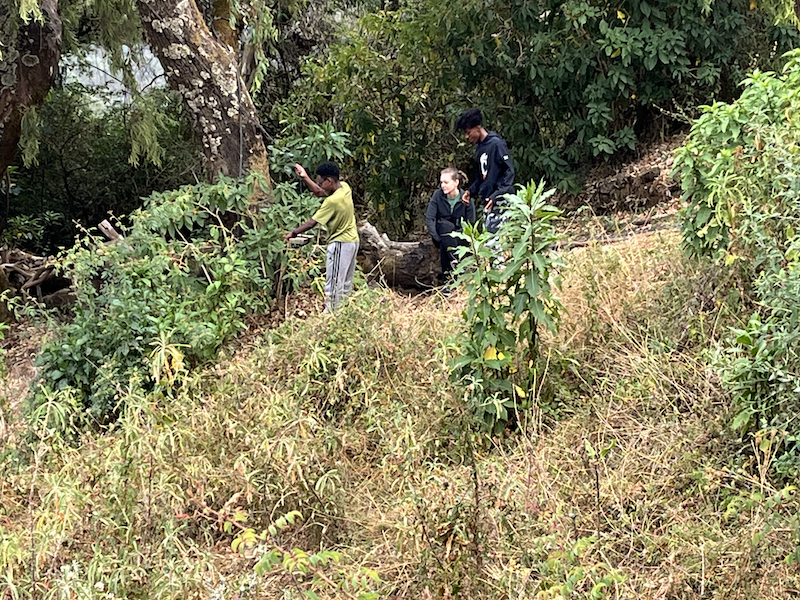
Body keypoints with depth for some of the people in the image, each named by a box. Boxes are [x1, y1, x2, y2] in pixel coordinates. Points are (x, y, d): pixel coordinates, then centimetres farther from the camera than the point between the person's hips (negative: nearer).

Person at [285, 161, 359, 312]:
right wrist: (305, 177, 9)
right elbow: (319, 192, 13)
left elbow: (312, 222, -21)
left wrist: (294, 232, -9)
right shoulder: (344, 187, -2)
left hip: (340, 244, -9)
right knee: (346, 283, 15)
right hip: (352, 241, 9)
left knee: (334, 283, -3)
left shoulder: (332, 201, -25)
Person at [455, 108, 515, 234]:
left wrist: (497, 195, -22)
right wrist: (471, 191, 12)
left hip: (500, 201, -9)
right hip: (487, 201, 9)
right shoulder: (479, 148, 17)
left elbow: (509, 171, -14)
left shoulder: (496, 144, -10)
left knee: (496, 232, -14)